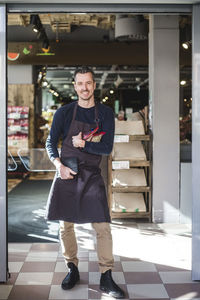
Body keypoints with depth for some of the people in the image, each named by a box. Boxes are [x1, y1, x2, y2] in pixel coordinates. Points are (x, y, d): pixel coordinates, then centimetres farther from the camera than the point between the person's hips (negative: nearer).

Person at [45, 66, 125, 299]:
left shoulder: (105, 113, 4)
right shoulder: (64, 112, 4)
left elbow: (107, 148, -2)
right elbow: (50, 142, 4)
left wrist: (84, 144, -13)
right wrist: (59, 165, -11)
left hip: (92, 176, 0)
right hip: (66, 174, 1)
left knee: (103, 227, -5)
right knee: (65, 225, 6)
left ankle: (106, 278, 5)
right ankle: (72, 269, 24)